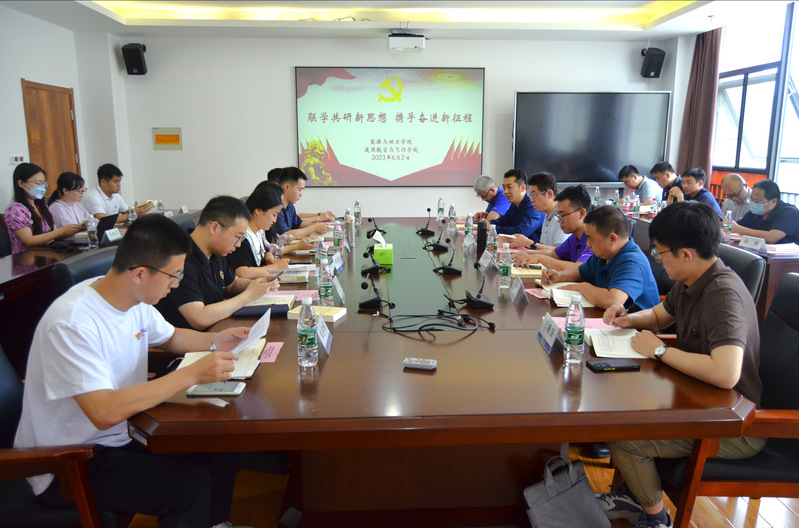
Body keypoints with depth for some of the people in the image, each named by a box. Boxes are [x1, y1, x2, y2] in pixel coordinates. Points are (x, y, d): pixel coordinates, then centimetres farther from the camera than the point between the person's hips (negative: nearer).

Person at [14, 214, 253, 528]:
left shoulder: (136, 302, -3)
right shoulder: (72, 323, -28)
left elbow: (169, 338, 17)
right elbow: (104, 413, -34)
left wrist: (214, 340, -3)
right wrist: (192, 374, -33)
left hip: (122, 436, 8)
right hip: (67, 467, -8)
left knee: (220, 452, -5)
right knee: (192, 483, -23)